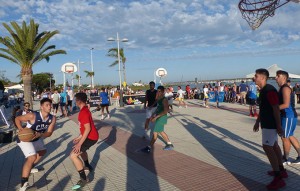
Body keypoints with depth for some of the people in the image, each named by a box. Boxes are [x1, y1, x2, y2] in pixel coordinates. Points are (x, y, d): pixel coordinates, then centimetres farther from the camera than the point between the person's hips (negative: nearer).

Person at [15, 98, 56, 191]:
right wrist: (20, 128, -33)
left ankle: (30, 167, 52)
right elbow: (17, 119, -17)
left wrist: (40, 135, -34)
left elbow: (49, 133, -15)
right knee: (32, 157, -23)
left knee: (43, 151, 28)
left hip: (36, 138, 8)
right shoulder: (33, 115, -31)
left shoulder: (52, 119, -16)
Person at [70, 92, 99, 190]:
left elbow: (88, 129, -27)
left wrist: (79, 143, -25)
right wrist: (79, 137, 22)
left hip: (91, 137, -11)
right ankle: (88, 166, 53)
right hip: (91, 135, 11)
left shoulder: (83, 112, -22)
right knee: (81, 149, 35)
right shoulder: (85, 110, 12)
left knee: (73, 155, -14)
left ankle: (84, 179, -7)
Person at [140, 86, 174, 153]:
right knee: (161, 132, 21)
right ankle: (169, 145, 34)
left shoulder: (164, 100, -19)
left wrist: (156, 117, -25)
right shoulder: (159, 99, 8)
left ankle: (148, 148, 4)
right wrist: (153, 115, 8)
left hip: (162, 118, -10)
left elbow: (166, 111, -26)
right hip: (159, 118, 10)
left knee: (155, 133, -4)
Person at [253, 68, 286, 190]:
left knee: (267, 147, -13)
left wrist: (279, 126, -22)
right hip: (267, 123, 10)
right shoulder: (263, 90, 11)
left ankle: (278, 178, -9)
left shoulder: (270, 90, -20)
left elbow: (276, 109, -22)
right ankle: (281, 170, 33)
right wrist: (257, 122, 22)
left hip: (271, 124, -10)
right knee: (274, 145, 18)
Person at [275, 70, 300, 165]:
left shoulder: (285, 88, -17)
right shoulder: (282, 88, 13)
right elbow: (279, 102, 21)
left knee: (285, 137, 1)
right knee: (290, 137, 17)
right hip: (286, 116, 10)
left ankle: (286, 159, 14)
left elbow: (286, 104, -24)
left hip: (288, 116, -10)